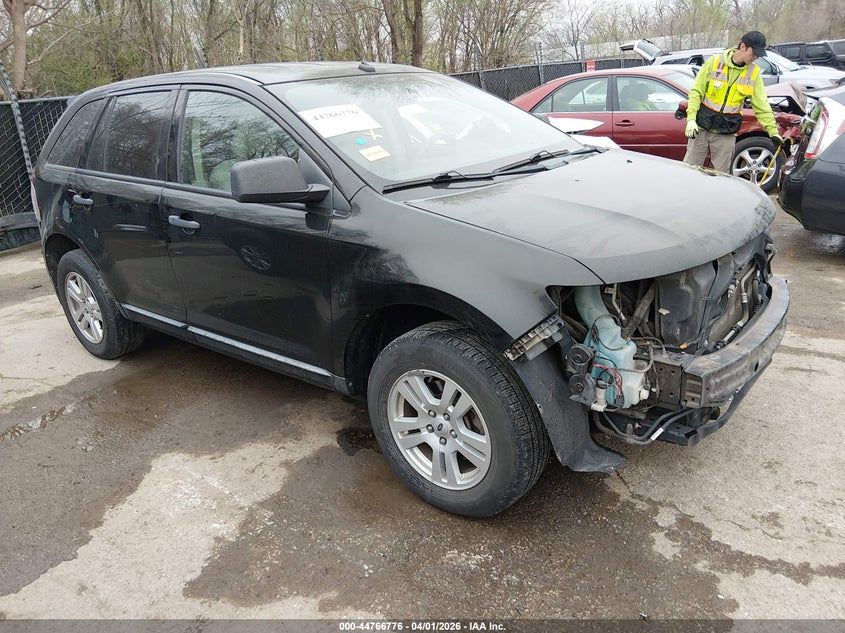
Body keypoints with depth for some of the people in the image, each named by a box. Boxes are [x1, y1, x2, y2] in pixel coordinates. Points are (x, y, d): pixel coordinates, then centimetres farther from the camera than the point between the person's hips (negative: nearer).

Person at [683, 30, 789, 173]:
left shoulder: (754, 73, 2)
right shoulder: (714, 62, -5)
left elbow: (762, 106, 3)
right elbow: (696, 92, -4)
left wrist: (773, 132, -3)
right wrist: (691, 119, -14)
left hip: (726, 134, 2)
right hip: (701, 128, -2)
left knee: (722, 174, 4)